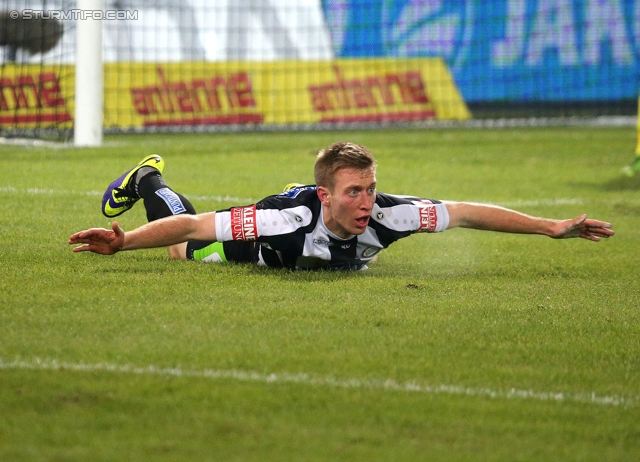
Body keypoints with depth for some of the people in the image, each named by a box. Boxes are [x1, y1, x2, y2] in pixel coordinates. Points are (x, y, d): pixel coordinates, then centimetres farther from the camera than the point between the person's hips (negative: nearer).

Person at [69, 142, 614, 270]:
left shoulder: (382, 215, -42)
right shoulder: (292, 219, -50)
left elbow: (466, 212, -35)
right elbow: (192, 228, -49)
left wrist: (551, 226, -38)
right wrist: (121, 243, -61)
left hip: (329, 259, 3)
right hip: (253, 247, -3)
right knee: (186, 248, 30)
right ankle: (149, 182, 55)